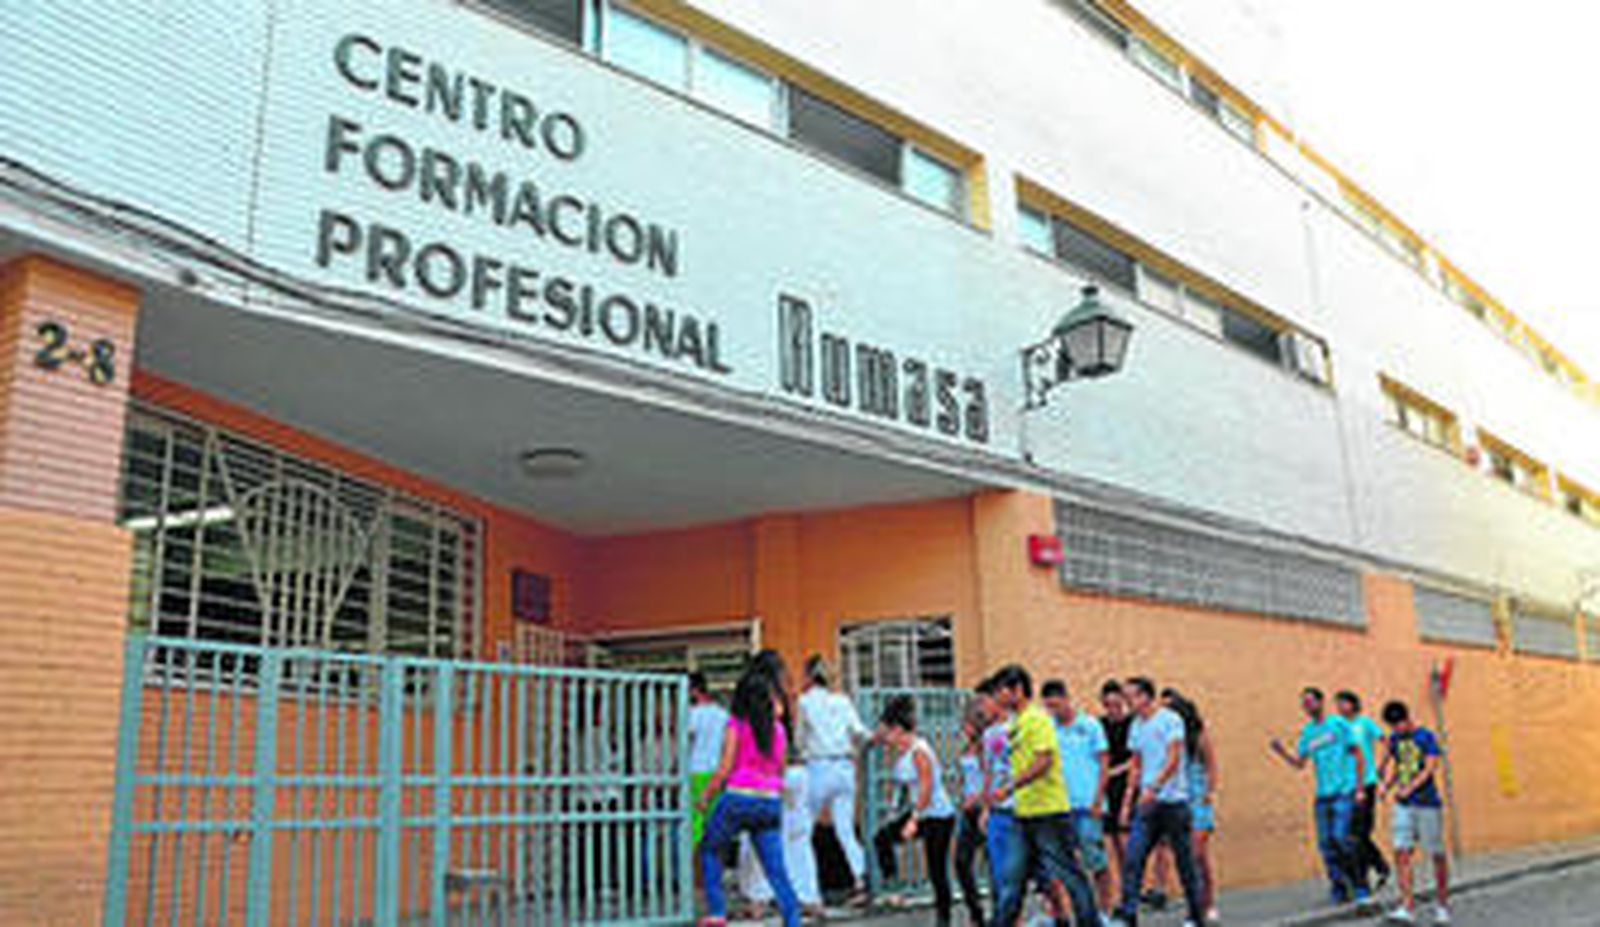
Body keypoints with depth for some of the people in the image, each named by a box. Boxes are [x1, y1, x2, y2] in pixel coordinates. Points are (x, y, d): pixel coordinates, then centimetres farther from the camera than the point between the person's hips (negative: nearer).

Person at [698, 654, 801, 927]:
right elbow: (780, 770, 13)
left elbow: (725, 769, -7)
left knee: (710, 850, 18)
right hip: (771, 801, 4)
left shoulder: (737, 724, -5)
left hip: (738, 796, -4)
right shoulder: (779, 728, 8)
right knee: (776, 869, 6)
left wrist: (706, 796, 5)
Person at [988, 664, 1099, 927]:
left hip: (1049, 811, -9)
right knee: (1012, 877, 8)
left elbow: (1044, 761, -21)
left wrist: (1010, 788, -24)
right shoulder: (1016, 724, 15)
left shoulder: (1037, 719, -12)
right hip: (1024, 814, 9)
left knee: (1067, 873, 0)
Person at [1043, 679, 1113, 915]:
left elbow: (1103, 765, 0)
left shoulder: (1090, 725, 0)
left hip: (1087, 805, -3)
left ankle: (1104, 910, 13)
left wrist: (1098, 800, -8)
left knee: (1095, 859, 2)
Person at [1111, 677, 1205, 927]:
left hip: (1173, 801, -5)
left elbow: (1173, 759, -16)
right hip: (1146, 803, 6)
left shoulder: (1170, 720, -8)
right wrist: (1128, 801, 12)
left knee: (1184, 860, 4)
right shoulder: (1136, 726, 12)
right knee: (1133, 858, -6)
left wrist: (1153, 787, -29)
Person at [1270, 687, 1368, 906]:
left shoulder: (1338, 723, -2)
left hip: (1344, 791, -5)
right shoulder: (1307, 731, 12)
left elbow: (1357, 754, 0)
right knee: (1325, 842, 2)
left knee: (1339, 836, -14)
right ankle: (1339, 890, 12)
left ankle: (1359, 885, 3)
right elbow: (1300, 763, 14)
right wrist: (1282, 752, -5)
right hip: (1322, 794, 5)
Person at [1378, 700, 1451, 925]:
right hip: (1403, 806, 4)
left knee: (1437, 854, 5)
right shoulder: (1394, 738, 9)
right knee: (1401, 852, -7)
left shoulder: (1426, 736, -8)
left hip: (1428, 803, -4)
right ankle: (1408, 907, -6)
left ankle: (1442, 904, 23)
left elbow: (1430, 768, -13)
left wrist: (1409, 788, -23)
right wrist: (1386, 785, -2)